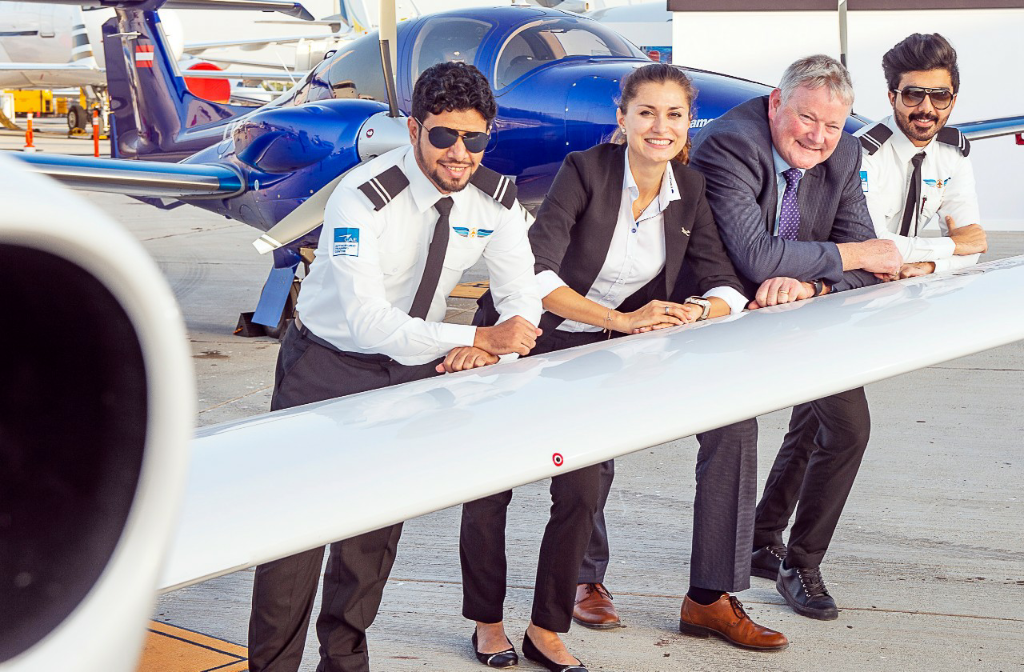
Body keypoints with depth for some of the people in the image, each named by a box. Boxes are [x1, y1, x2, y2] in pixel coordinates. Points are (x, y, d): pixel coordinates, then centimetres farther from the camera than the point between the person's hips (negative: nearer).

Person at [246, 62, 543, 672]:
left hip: (411, 368, 5)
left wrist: (485, 348, -29)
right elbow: (367, 322, -34)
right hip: (330, 366, -4)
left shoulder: (495, 199, -10)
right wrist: (480, 338, -38)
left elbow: (523, 296, -6)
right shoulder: (363, 198, -27)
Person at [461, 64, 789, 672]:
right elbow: (533, 272, -26)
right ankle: (487, 621, 19)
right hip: (525, 342, -4)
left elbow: (725, 283, -2)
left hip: (603, 352, 4)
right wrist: (622, 319, -30)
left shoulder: (690, 189, -1)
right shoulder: (585, 171, -17)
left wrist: (698, 310, -26)